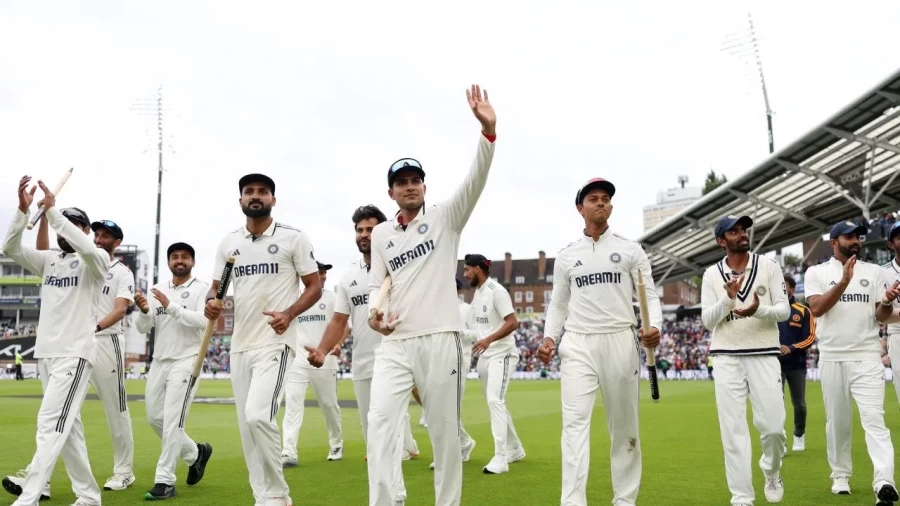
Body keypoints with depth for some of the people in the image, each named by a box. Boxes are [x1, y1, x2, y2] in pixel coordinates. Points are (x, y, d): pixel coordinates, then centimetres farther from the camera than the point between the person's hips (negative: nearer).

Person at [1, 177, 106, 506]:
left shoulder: (97, 260, -2)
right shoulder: (49, 260, 16)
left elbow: (86, 248, -25)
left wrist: (52, 210, -24)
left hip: (75, 354, -7)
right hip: (45, 353, 7)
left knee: (51, 423, -15)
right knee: (67, 426, 9)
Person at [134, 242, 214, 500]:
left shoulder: (202, 289, -5)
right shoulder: (158, 290, 11)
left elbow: (203, 321, -20)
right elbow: (143, 328, 5)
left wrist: (170, 306, -26)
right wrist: (144, 310, -17)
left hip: (186, 362, -7)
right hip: (159, 362, 7)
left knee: (172, 421, -12)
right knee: (154, 418, 12)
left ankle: (165, 481, -6)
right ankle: (195, 453, 32)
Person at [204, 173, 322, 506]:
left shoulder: (293, 237, -2)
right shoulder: (228, 243, 12)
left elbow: (315, 286, -1)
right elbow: (216, 287, 17)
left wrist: (289, 313, -18)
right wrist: (212, 301, -8)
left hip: (275, 342, -6)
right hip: (240, 345, 6)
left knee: (258, 416, -20)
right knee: (246, 425, 7)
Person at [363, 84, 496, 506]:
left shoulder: (445, 218, 4)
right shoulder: (381, 235, 14)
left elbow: (475, 181, -10)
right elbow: (377, 284, 15)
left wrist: (488, 131, -26)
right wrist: (375, 314, -8)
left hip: (439, 340, -2)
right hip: (395, 344, 3)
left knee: (444, 431, 4)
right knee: (379, 423, -12)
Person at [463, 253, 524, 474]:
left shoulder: (496, 291, -14)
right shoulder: (477, 292, 12)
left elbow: (513, 322, -21)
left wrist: (489, 340, -31)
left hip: (501, 354, -9)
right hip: (483, 356, 9)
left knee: (495, 401, -17)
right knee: (494, 403, 14)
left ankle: (500, 457, -15)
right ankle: (514, 449, 28)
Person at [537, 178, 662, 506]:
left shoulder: (630, 250, 8)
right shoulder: (566, 256, 12)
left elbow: (650, 295, 5)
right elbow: (558, 304, 15)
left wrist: (654, 327, -15)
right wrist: (550, 337, -2)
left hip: (621, 342, 0)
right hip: (577, 345, 0)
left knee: (624, 426, 6)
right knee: (575, 421, -12)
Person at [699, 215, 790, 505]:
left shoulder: (769, 267, 3)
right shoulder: (712, 274, 3)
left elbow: (784, 311, -1)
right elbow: (707, 321, -1)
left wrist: (759, 310, -22)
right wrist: (728, 298, -19)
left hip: (764, 355, 0)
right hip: (727, 358, 0)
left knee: (773, 426, -1)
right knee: (733, 430, -2)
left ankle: (772, 472, 31)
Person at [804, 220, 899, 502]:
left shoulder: (874, 272, 10)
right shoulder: (817, 273, 5)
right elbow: (816, 309, -10)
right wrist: (844, 282, -20)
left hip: (867, 357, 0)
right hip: (832, 358, 0)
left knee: (874, 418, -12)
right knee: (837, 420, 7)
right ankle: (840, 476, 19)